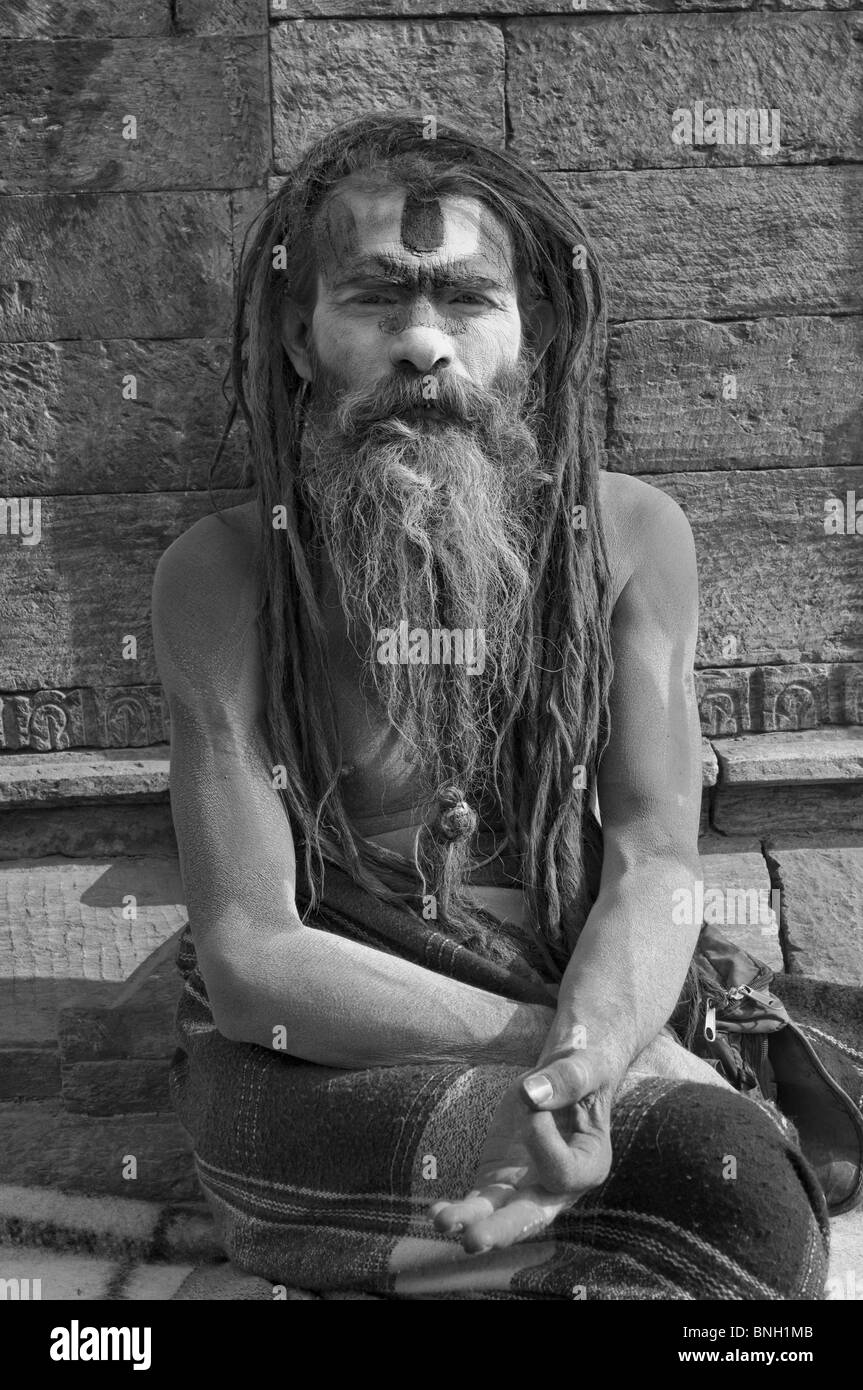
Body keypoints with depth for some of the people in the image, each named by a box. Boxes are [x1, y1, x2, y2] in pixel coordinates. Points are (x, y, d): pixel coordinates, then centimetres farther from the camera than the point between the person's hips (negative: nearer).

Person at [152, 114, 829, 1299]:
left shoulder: (632, 535, -4)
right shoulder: (222, 576, -12)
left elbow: (654, 862, -8)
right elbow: (250, 955, -15)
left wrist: (587, 1054, -29)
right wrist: (574, 1050, -22)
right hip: (306, 1063, -3)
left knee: (738, 1184, -26)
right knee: (728, 1170, -28)